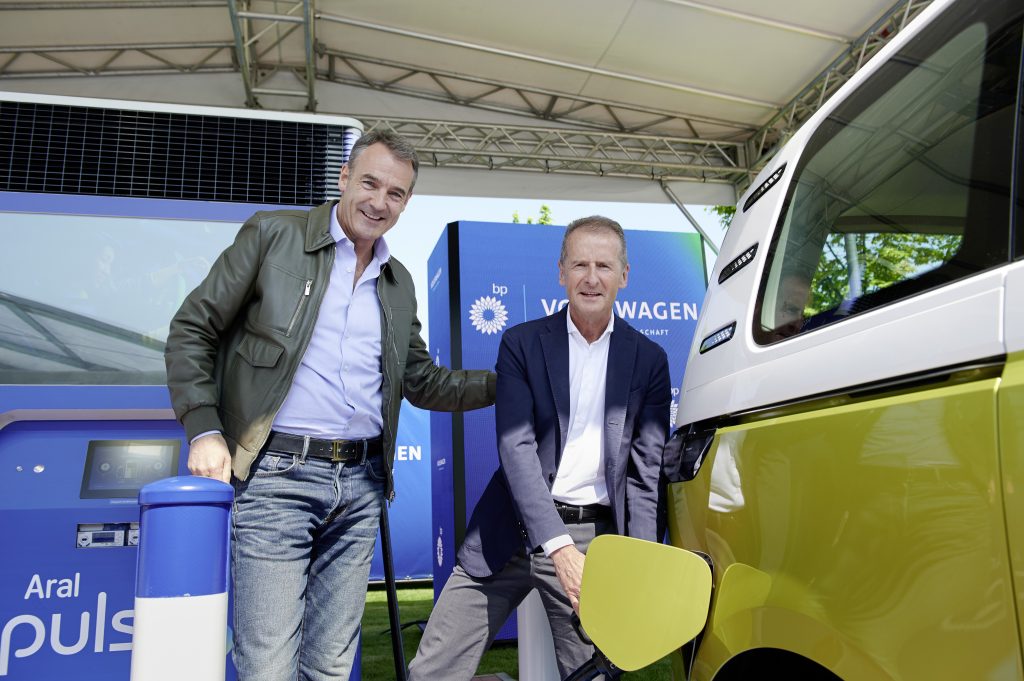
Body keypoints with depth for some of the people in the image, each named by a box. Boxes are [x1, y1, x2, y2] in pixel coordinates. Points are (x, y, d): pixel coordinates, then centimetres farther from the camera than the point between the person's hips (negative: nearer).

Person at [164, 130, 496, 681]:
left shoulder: (399, 283, 15)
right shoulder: (273, 234, 1)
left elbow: (421, 383, 18)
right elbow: (192, 330, 1)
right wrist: (204, 429, -9)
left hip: (361, 482, 5)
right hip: (276, 476, -4)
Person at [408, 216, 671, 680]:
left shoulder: (648, 360, 5)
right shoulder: (521, 344, 2)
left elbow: (646, 470, 2)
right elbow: (516, 446, -8)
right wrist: (558, 547, -19)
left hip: (594, 537, 0)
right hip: (512, 533, 1)